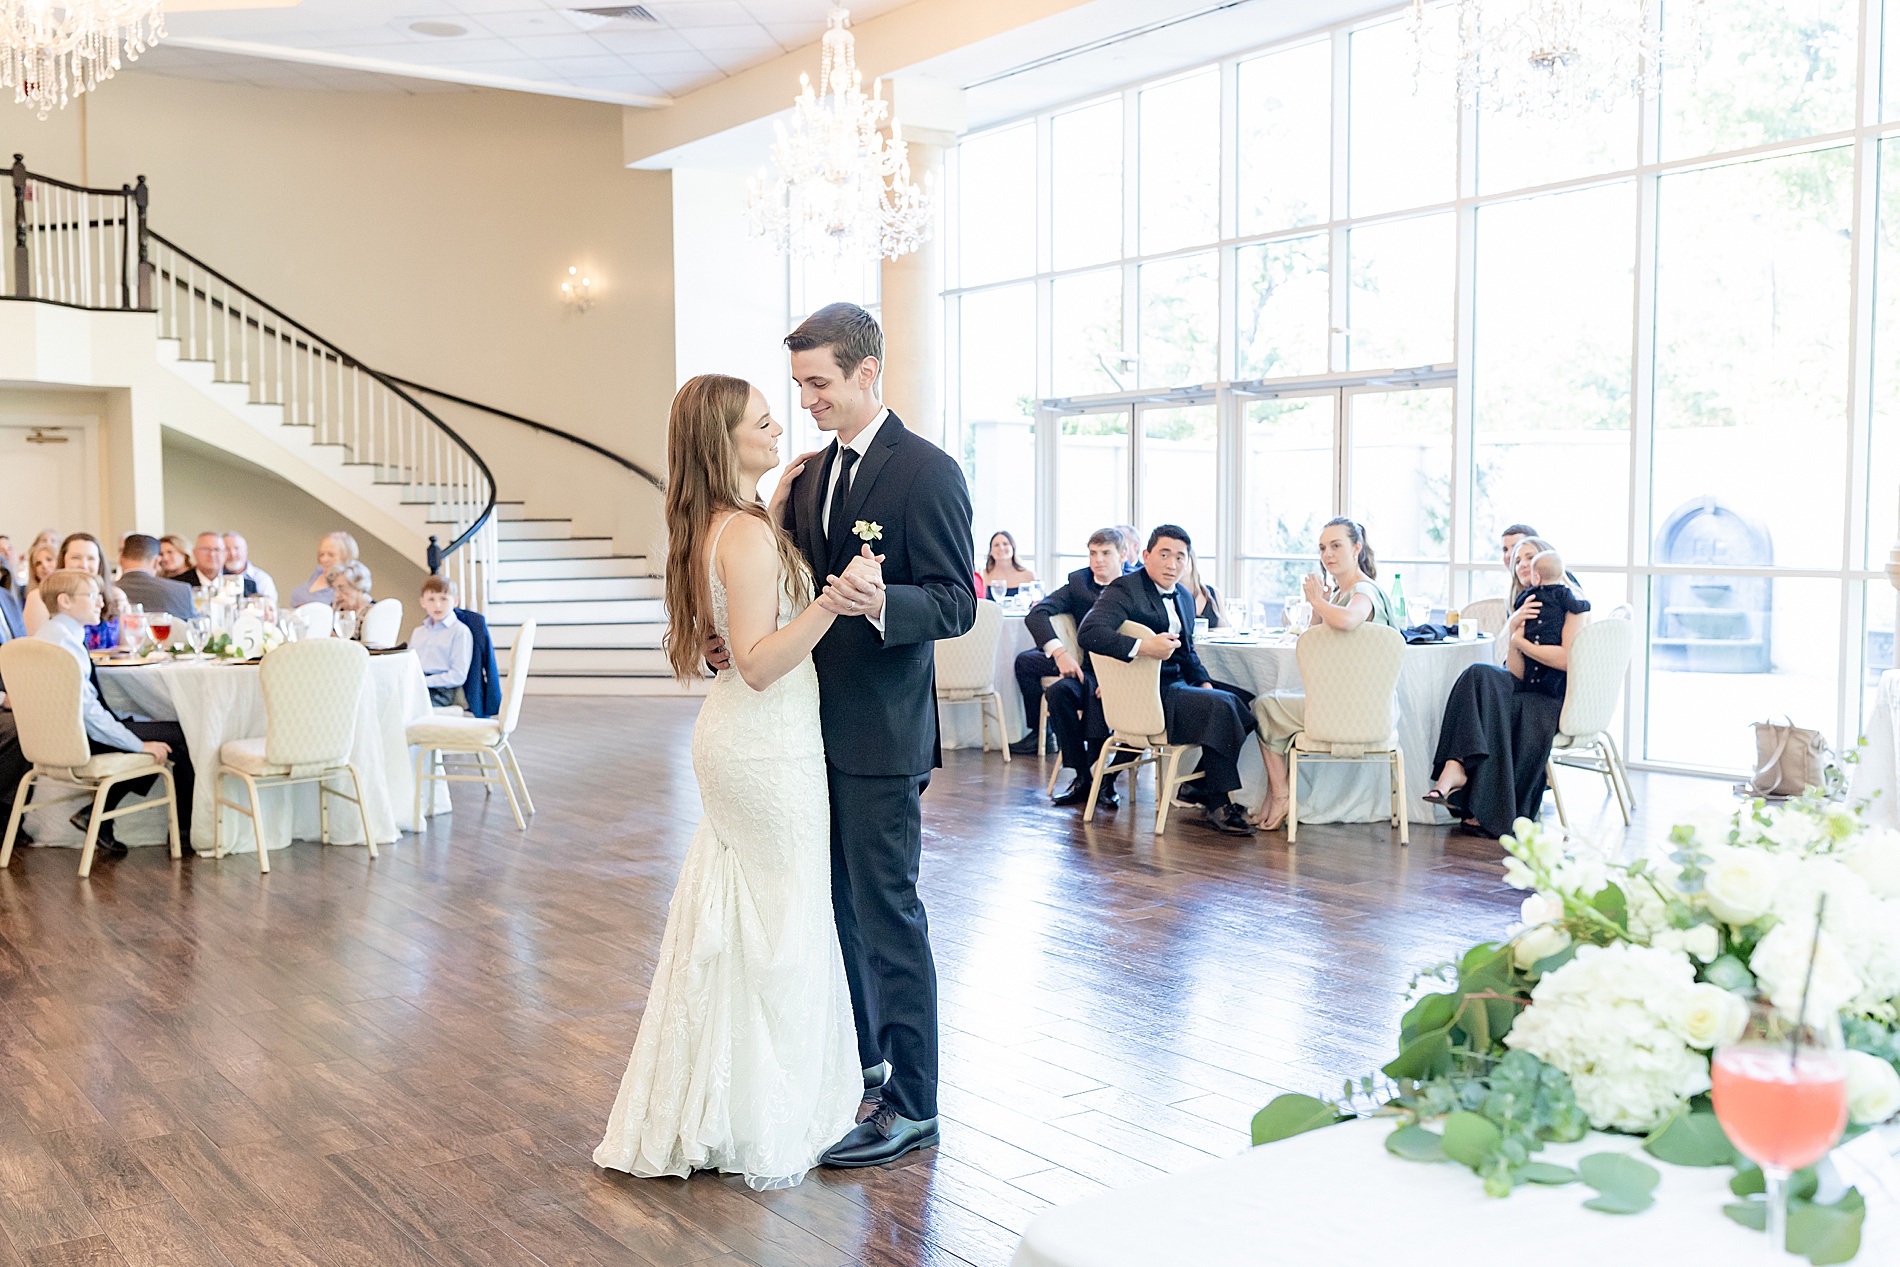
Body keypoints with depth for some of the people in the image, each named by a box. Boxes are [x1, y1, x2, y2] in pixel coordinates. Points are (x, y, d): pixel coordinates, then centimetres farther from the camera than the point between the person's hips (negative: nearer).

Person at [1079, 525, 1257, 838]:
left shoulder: (1184, 596, 16)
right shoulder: (1125, 589, -11)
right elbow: (1088, 632, -26)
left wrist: (1204, 682, 7)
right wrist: (1143, 646, -35)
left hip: (1176, 684, 9)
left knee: (1241, 704, -6)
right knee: (1219, 707, -24)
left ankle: (1199, 784, 4)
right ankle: (1216, 805, -15)